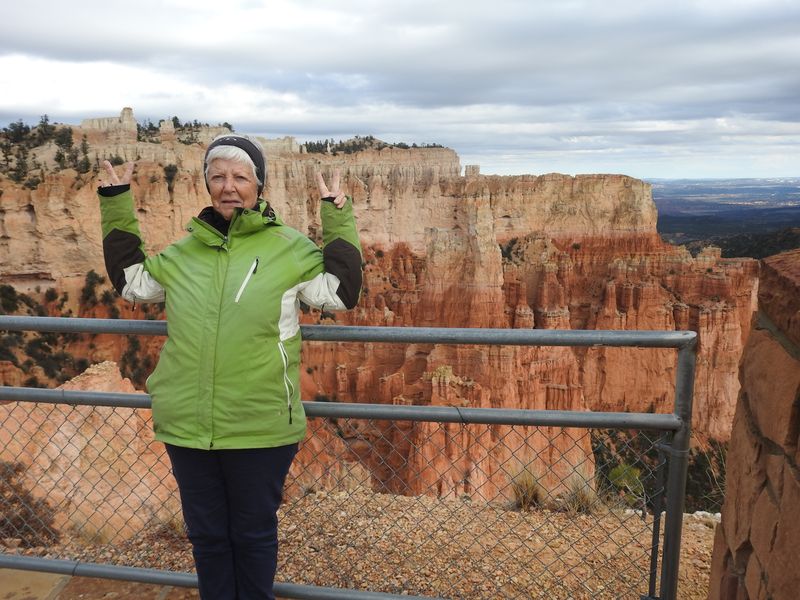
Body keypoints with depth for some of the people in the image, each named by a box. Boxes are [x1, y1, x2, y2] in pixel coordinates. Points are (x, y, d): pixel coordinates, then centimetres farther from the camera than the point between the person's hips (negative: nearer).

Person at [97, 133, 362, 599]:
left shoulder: (288, 247, -3)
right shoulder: (187, 249, 8)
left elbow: (340, 292, -6)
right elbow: (131, 281, 19)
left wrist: (339, 220, -9)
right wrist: (117, 207, 16)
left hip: (260, 428, -3)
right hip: (187, 426, 4)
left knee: (254, 535, 16)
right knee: (207, 535, 20)